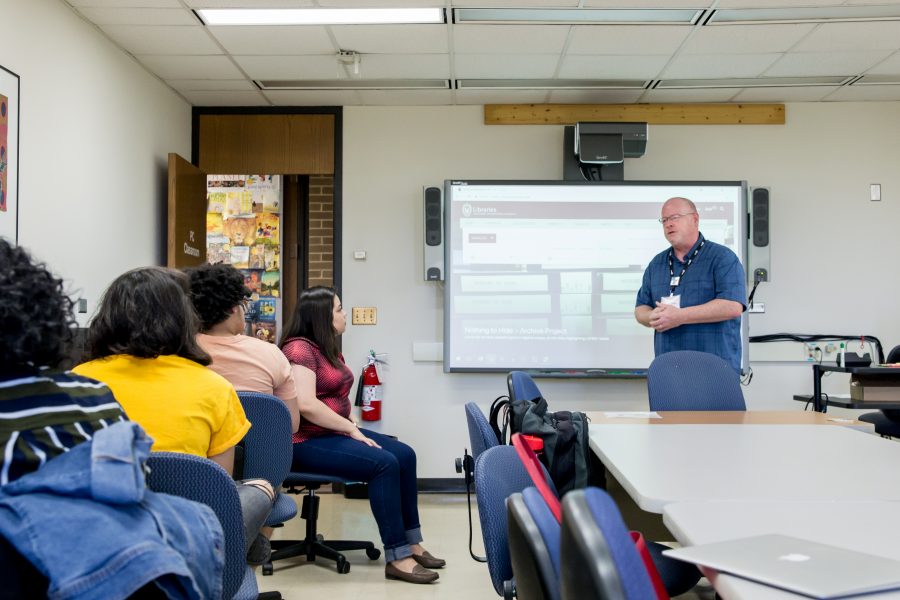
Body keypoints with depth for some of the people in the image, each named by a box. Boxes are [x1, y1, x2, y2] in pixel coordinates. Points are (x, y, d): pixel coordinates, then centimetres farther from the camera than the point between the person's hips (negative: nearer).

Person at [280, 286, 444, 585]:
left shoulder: (329, 348, 16)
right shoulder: (300, 348, -15)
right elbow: (306, 405, -26)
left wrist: (353, 427, 1)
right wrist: (351, 430, -20)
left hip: (336, 432, 10)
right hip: (308, 442, -10)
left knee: (404, 454, -3)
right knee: (384, 463, -25)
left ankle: (411, 542, 1)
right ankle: (396, 557, -19)